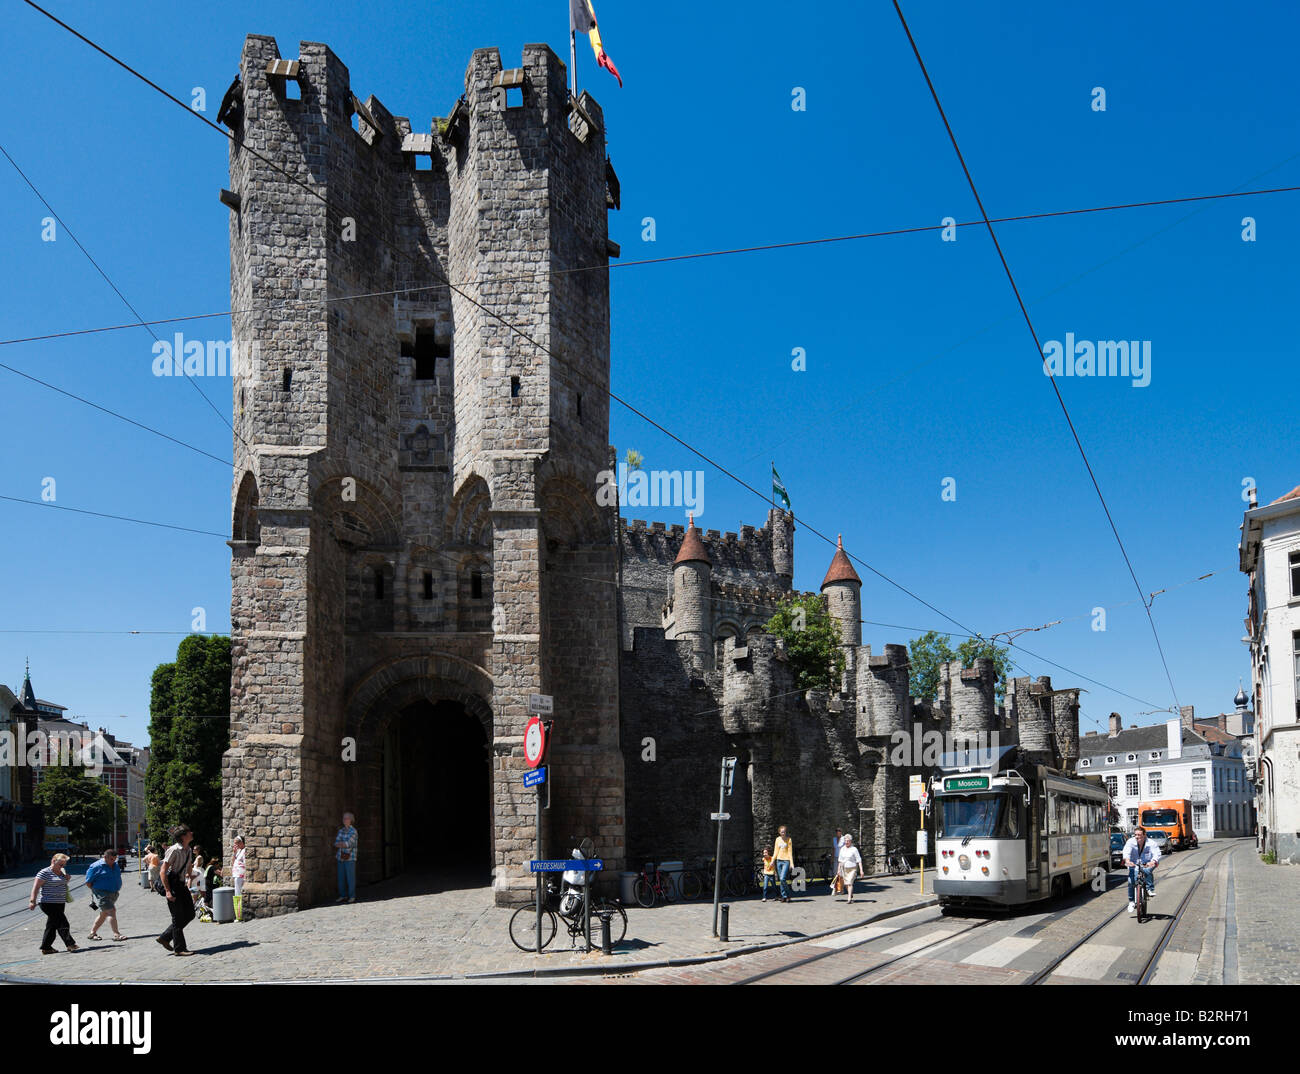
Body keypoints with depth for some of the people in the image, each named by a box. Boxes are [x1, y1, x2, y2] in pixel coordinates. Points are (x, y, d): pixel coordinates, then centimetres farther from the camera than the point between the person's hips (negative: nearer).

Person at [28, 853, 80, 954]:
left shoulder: (61, 873, 15)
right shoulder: (45, 873, -10)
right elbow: (36, 887, -14)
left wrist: (67, 879, 8)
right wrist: (33, 901, -21)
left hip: (60, 903, 9)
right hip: (49, 903, -9)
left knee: (52, 925, 12)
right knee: (62, 923, -12)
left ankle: (46, 948, 18)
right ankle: (70, 944, -9)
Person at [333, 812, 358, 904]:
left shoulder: (353, 831, -8)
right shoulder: (341, 831, 11)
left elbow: (348, 844, -18)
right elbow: (336, 844, 3)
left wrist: (339, 844, -8)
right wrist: (344, 844, -14)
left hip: (350, 858, -6)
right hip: (341, 857, 6)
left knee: (350, 877, -3)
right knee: (341, 877, 7)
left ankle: (352, 896, 3)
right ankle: (343, 896, 14)